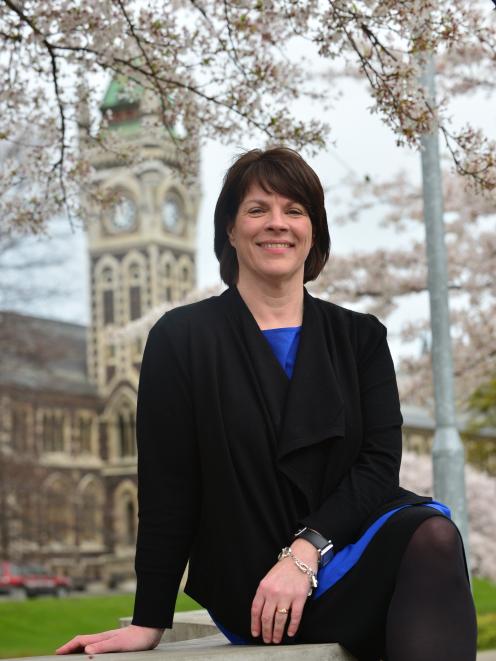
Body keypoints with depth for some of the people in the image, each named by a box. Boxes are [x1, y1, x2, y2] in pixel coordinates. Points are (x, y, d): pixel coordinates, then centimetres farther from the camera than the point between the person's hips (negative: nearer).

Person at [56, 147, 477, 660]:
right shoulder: (183, 338, 5)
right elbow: (168, 489, 2)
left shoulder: (360, 338, 12)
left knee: (432, 534, -33)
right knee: (431, 544, -31)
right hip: (252, 593, -3)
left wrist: (305, 551, -16)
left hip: (347, 550, 4)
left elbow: (379, 462, 0)